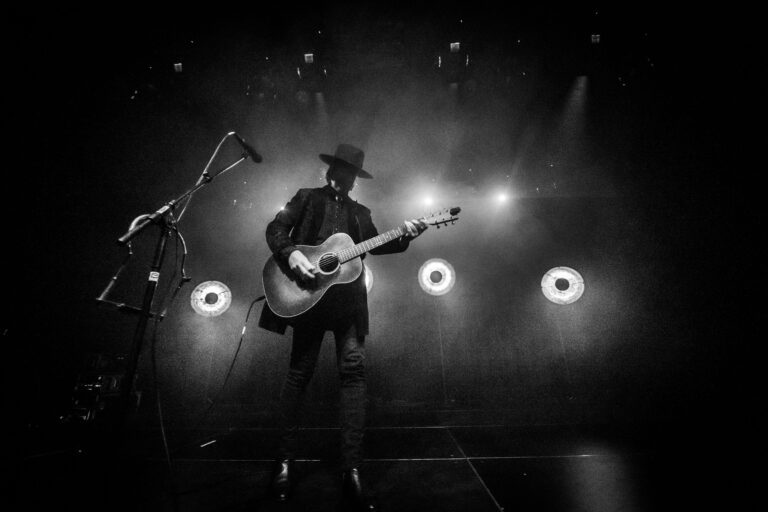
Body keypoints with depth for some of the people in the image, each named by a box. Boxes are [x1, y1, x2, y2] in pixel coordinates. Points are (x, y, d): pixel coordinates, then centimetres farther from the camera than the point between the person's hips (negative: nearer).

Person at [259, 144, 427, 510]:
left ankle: (352, 469, -4)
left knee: (353, 369, -9)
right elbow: (276, 228, 5)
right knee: (299, 372, 0)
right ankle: (285, 460, 14)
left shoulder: (360, 213, 23)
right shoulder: (306, 198, 14)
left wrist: (404, 236, 0)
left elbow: (376, 245, 17)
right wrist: (290, 253, -15)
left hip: (348, 297, 3)